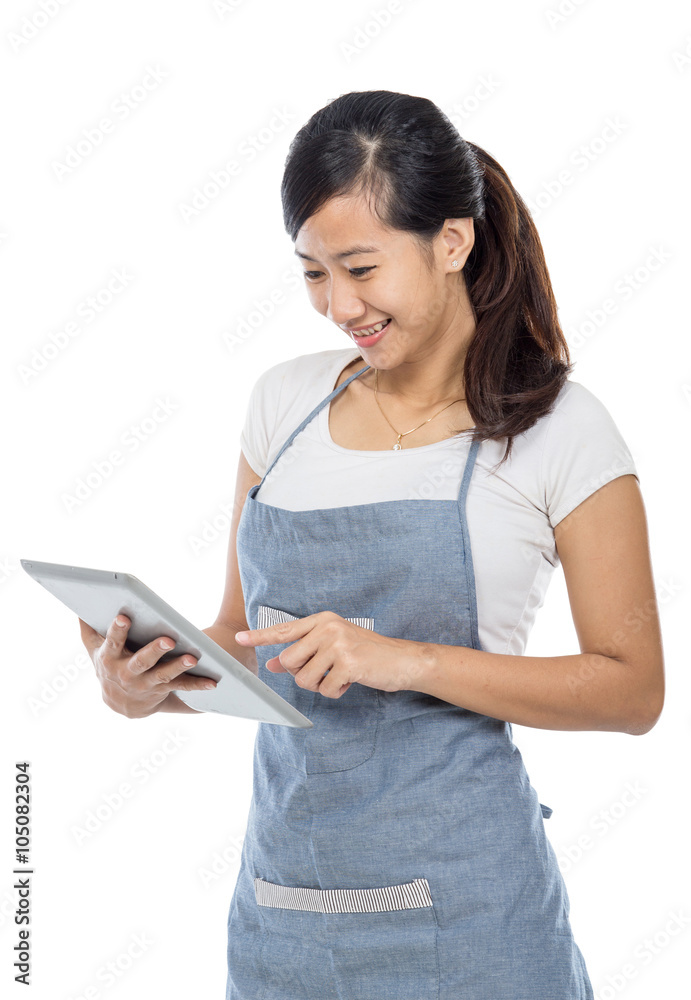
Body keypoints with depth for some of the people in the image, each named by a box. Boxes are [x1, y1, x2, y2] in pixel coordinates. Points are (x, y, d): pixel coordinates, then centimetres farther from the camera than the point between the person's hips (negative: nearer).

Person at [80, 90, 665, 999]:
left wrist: (409, 661, -19)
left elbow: (633, 689, -7)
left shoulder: (559, 428, -7)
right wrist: (158, 681, -9)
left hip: (458, 907, -4)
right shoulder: (285, 401, 6)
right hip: (282, 891, 4)